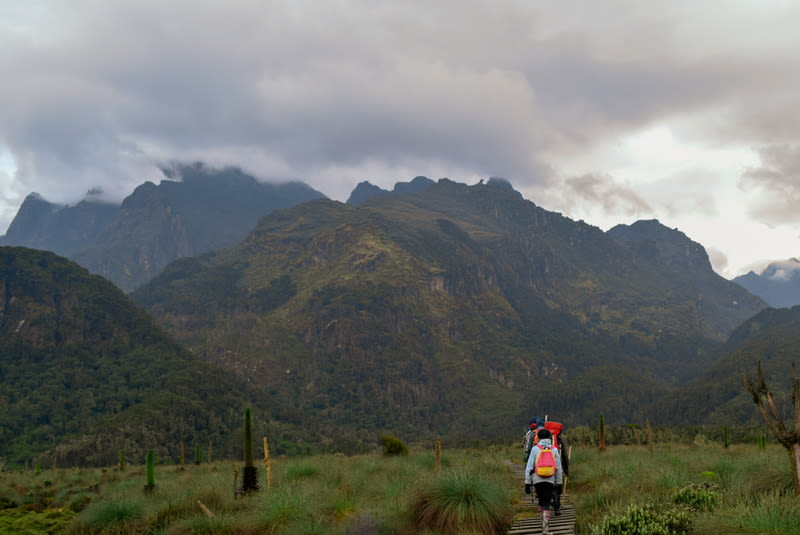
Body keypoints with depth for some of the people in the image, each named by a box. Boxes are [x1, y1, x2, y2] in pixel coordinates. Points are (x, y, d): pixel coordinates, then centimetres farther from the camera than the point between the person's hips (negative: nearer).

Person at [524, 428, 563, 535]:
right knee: (547, 504, 1)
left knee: (541, 501, 19)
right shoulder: (554, 450, 3)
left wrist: (527, 483, 1)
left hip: (537, 480, 0)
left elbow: (529, 467, -3)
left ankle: (544, 524, 26)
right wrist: (559, 484, 12)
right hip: (550, 480, 0)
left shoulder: (535, 449, 0)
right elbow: (559, 468, 5)